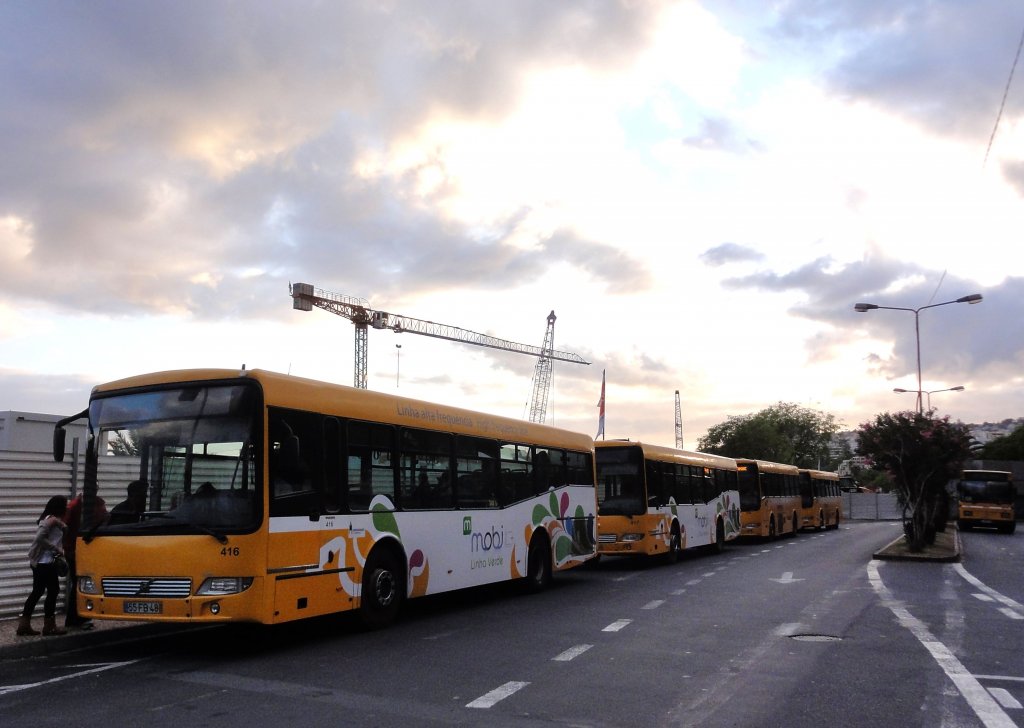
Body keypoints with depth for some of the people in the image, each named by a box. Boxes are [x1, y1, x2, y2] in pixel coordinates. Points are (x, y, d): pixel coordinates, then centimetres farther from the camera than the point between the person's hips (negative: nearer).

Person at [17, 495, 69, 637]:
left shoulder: (50, 519, 15)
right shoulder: (53, 520, -14)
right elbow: (40, 538, -23)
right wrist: (58, 550, -17)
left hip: (39, 562, 9)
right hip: (45, 562, -9)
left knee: (37, 592, 12)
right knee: (53, 591, -2)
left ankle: (24, 625, 15)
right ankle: (49, 626, 3)